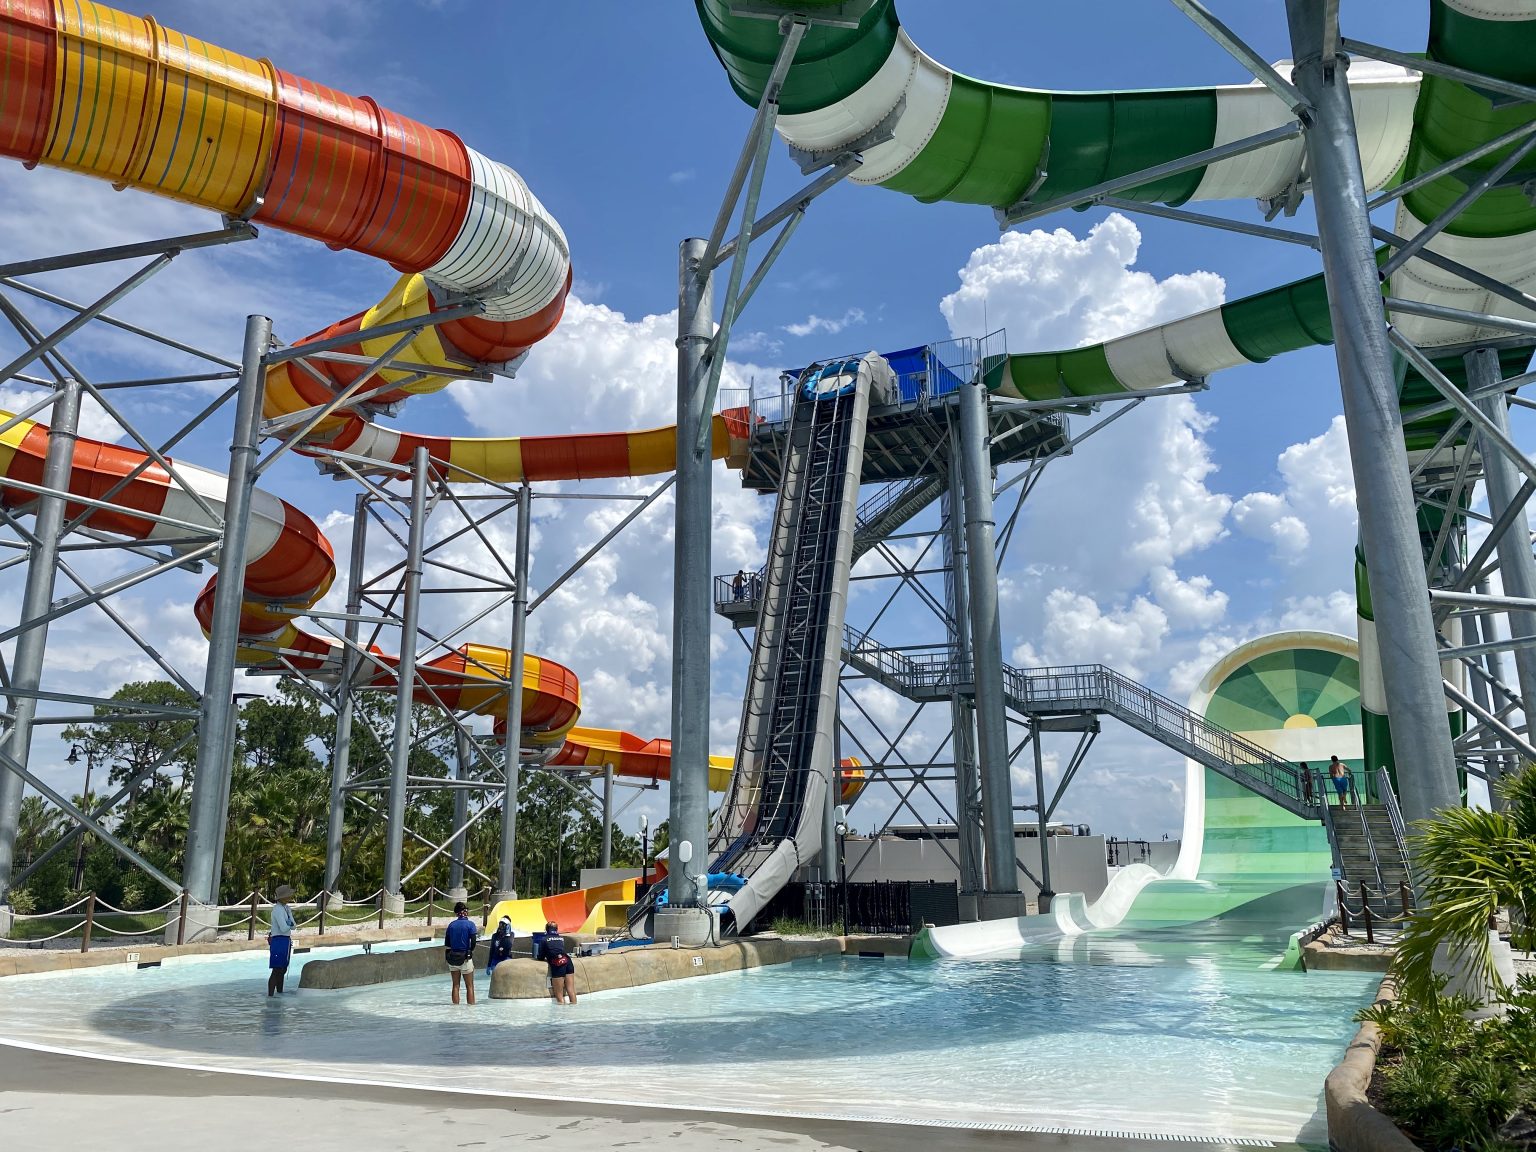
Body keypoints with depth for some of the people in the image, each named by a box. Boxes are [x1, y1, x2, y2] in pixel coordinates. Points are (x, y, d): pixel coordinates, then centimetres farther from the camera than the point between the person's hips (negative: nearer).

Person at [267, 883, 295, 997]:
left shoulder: (287, 908, 11)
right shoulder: (278, 909, -16)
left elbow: (293, 926, 8)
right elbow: (284, 928, -22)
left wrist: (289, 923, -12)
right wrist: (290, 924, -2)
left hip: (286, 941, 9)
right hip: (279, 940, -9)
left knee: (283, 970, 17)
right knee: (276, 970, -9)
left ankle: (280, 993, 26)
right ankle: (270, 995, -7)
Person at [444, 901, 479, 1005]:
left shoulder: (451, 924, 4)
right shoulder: (470, 924, -9)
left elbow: (446, 943, 4)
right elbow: (473, 942, -13)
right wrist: (470, 952, 4)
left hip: (452, 957, 4)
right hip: (465, 958, -4)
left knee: (456, 985, 13)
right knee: (469, 986, 6)